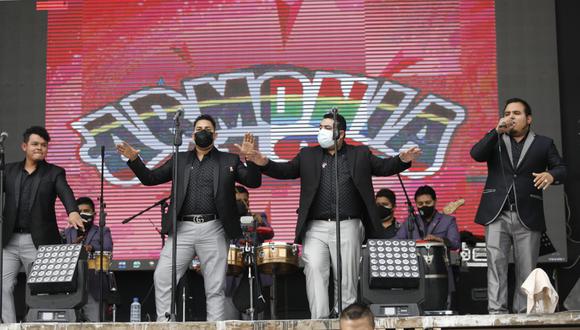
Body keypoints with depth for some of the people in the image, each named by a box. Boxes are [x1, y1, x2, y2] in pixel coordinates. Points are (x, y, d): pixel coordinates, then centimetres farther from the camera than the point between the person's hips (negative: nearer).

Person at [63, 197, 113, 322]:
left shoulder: (102, 232, 13)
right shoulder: (67, 233, 20)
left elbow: (107, 252, -5)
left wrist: (92, 249, -26)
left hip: (92, 288, -2)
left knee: (94, 324, -13)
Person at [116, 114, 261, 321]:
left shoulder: (229, 160, 10)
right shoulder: (180, 160, 16)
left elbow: (254, 182, 1)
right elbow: (150, 178, 14)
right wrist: (134, 159, -3)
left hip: (213, 230, -2)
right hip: (182, 229, 2)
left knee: (215, 287, 0)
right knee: (162, 278, -7)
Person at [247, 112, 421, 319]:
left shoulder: (361, 154, 12)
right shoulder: (308, 155, 14)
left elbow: (384, 167, 7)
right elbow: (286, 171, 9)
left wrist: (403, 160, -13)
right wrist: (265, 164, -10)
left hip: (348, 227, -1)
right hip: (315, 228, 1)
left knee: (346, 277, 1)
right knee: (314, 271, -12)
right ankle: (319, 320, -10)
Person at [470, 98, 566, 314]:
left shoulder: (544, 144, 14)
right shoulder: (495, 141, 16)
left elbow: (561, 168, 4)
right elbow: (476, 154, -2)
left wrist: (551, 175, -20)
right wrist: (497, 131, -11)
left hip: (528, 217, 0)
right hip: (497, 214, 0)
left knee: (526, 269, 0)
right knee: (496, 263, -9)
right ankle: (496, 312, -11)